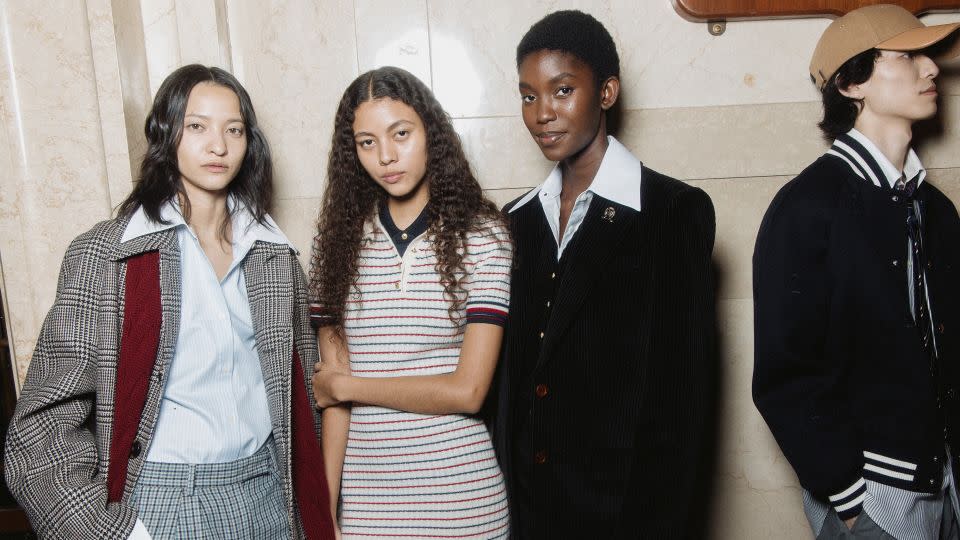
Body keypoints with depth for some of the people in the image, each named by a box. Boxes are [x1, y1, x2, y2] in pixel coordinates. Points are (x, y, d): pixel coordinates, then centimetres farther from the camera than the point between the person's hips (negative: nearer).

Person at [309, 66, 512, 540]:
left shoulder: (483, 235, -7)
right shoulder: (339, 241, 1)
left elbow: (467, 390, -13)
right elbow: (332, 394, 0)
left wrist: (344, 385, -6)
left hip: (460, 495, -2)